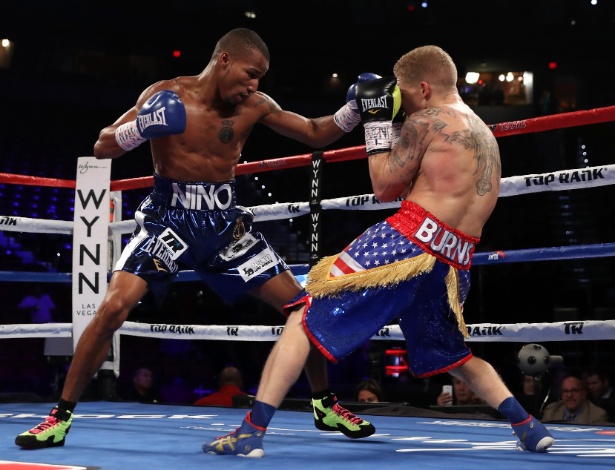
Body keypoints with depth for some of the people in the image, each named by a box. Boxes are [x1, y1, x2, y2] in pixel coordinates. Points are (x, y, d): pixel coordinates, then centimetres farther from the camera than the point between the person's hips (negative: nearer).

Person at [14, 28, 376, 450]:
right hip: (168, 220, -4)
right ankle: (61, 417, -8)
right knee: (113, 308, -22)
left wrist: (355, 109, -8)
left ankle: (325, 405, 21)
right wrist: (144, 126, -29)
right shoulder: (166, 95, -10)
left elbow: (316, 135, 8)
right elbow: (102, 149, -11)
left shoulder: (254, 106, 0)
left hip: (225, 223, 4)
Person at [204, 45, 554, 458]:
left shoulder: (427, 121, 0)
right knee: (452, 356, 31)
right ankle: (529, 426, 21)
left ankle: (253, 431, -14)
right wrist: (392, 124, 24)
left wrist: (377, 120, 10)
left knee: (305, 317, -4)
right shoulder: (485, 135, 25)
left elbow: (384, 187, 2)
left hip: (408, 241, -8)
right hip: (453, 262, 8)